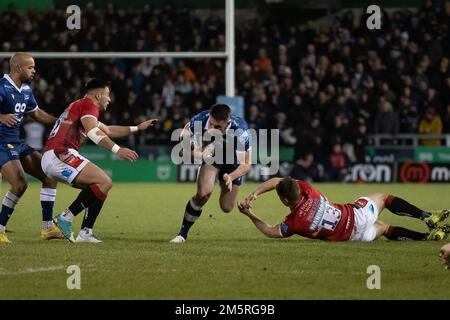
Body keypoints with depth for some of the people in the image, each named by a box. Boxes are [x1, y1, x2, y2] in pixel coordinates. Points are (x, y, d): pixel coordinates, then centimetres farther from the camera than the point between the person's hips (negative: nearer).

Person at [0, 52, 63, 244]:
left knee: (50, 176, 4)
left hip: (17, 143, 9)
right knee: (20, 184, -23)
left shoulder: (26, 89, 10)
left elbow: (36, 113, 26)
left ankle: (47, 228, 9)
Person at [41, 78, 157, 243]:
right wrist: (117, 150, -29)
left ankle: (85, 232, 8)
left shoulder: (79, 105, 30)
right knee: (104, 182, -16)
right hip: (61, 155, -10)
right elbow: (93, 132, -21)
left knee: (95, 187, 20)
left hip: (48, 160, 10)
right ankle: (66, 217, -19)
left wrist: (137, 128, 42)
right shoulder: (88, 104, -2)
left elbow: (108, 130, 41)